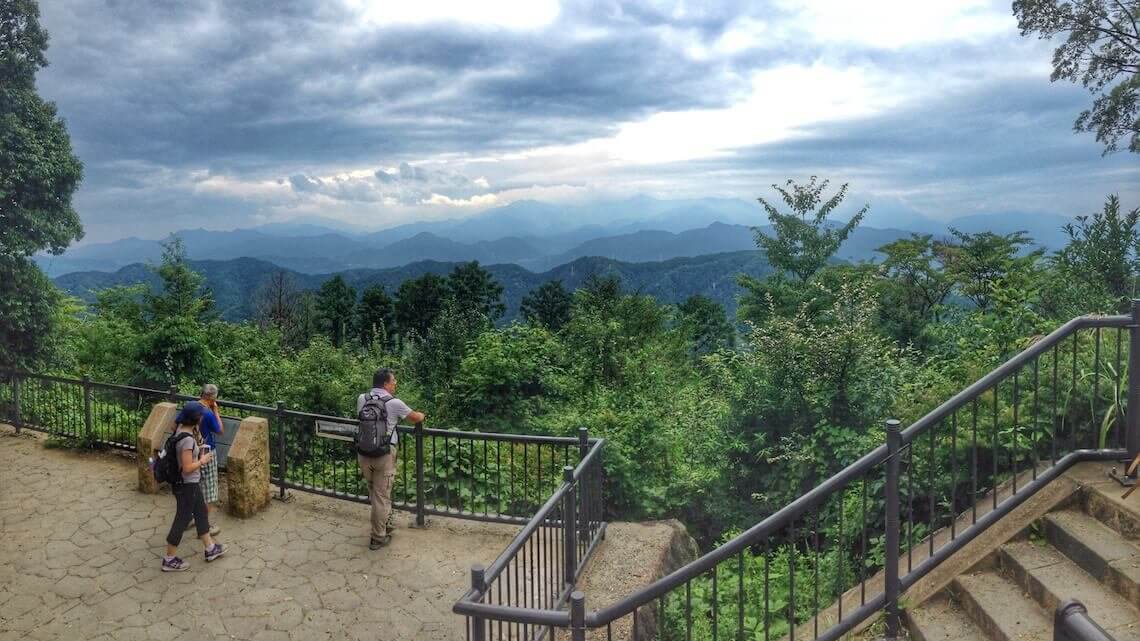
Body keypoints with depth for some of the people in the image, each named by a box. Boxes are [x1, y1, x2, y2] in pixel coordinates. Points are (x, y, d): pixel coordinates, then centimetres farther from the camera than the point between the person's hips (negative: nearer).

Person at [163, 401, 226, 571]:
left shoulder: (181, 429, -2)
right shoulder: (187, 439, -29)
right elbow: (187, 468, -27)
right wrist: (202, 461, -13)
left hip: (191, 483, 10)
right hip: (187, 485, -10)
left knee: (201, 512, 20)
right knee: (182, 519, 6)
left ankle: (210, 549, 35)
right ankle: (169, 560, 22)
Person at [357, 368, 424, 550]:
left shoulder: (362, 399, 3)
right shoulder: (394, 403, -10)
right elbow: (416, 418, 3)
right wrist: (421, 415, 27)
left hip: (364, 453, 5)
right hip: (384, 454, -5)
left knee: (374, 492, 20)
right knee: (381, 496, 5)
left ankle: (384, 524, 35)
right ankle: (378, 538, 14)